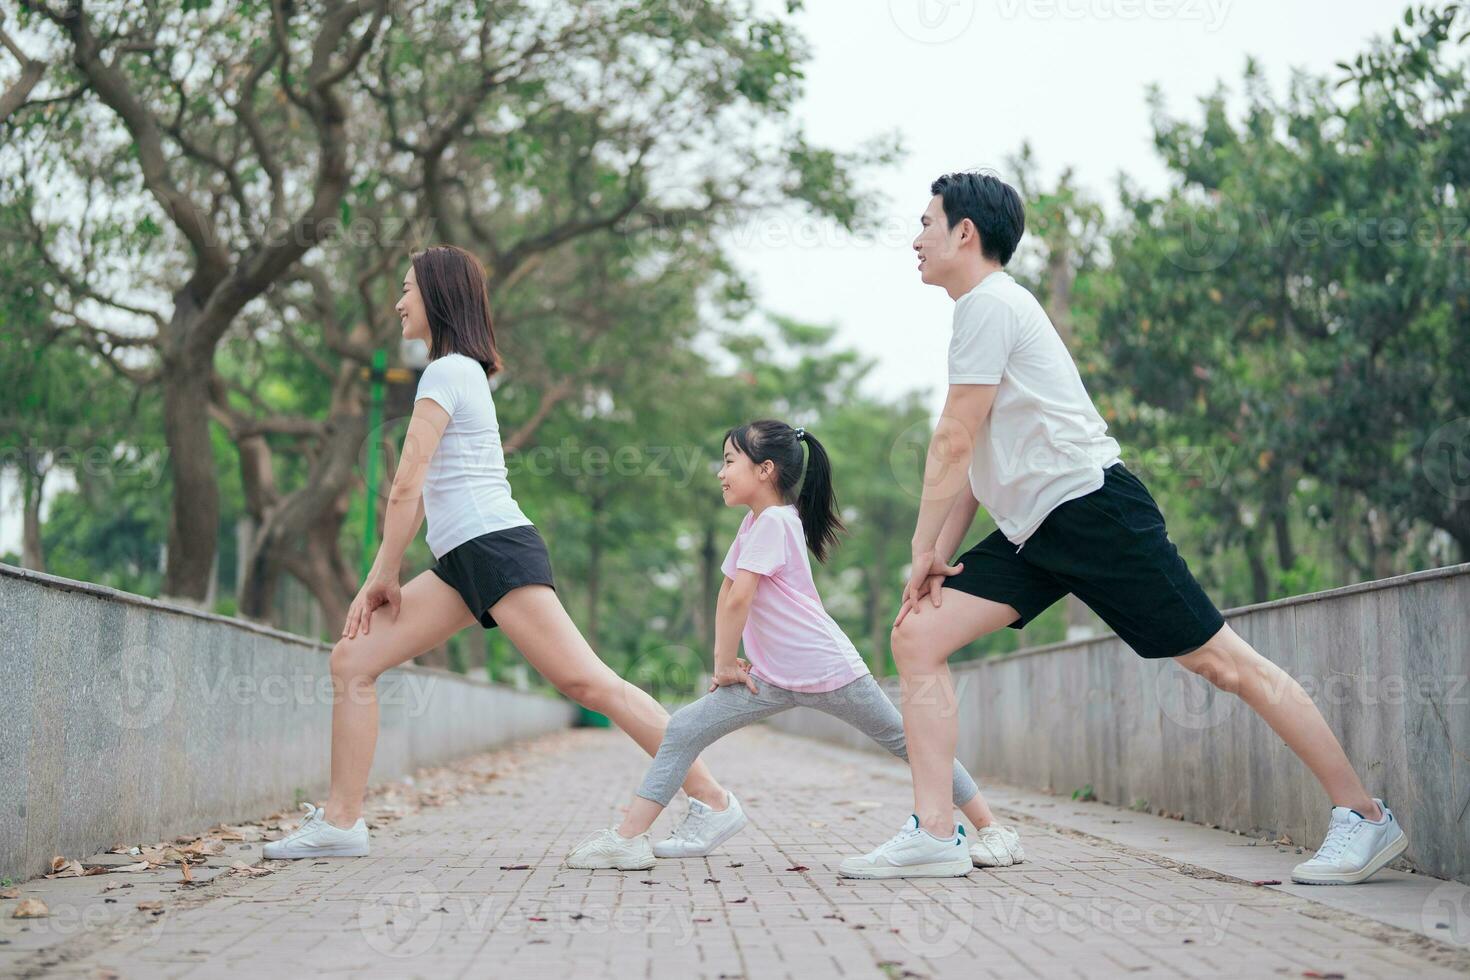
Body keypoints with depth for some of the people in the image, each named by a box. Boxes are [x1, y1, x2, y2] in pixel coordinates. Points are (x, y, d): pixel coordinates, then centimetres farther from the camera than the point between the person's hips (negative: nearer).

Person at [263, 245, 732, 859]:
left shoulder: (447, 372, -7)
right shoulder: (462, 372, 24)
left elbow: (406, 487, -10)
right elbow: (421, 494, 24)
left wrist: (385, 575, 0)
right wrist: (378, 579, 20)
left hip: (495, 546, -10)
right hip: (462, 561, 10)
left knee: (586, 682, -14)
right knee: (352, 659, 3)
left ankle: (711, 798, -11)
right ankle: (340, 822, 3)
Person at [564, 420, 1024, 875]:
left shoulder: (774, 521, -17)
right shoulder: (753, 521, 13)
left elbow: (739, 599, -22)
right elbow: (727, 593, 17)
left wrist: (725, 662, -11)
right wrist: (725, 661, 9)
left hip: (828, 669, -9)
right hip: (775, 678, 9)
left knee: (906, 741, 2)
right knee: (683, 729, -4)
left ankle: (993, 831, 12)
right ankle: (629, 838, -5)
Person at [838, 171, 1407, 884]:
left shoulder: (989, 302, -9)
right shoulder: (987, 310, 22)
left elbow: (954, 443, -12)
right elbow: (976, 461, 21)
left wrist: (923, 548, -4)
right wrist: (940, 559, 13)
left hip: (1090, 507, -10)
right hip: (1032, 533, 10)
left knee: (1223, 663, -6)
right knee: (916, 637, -3)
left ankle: (1363, 815, 3)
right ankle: (933, 835, -5)